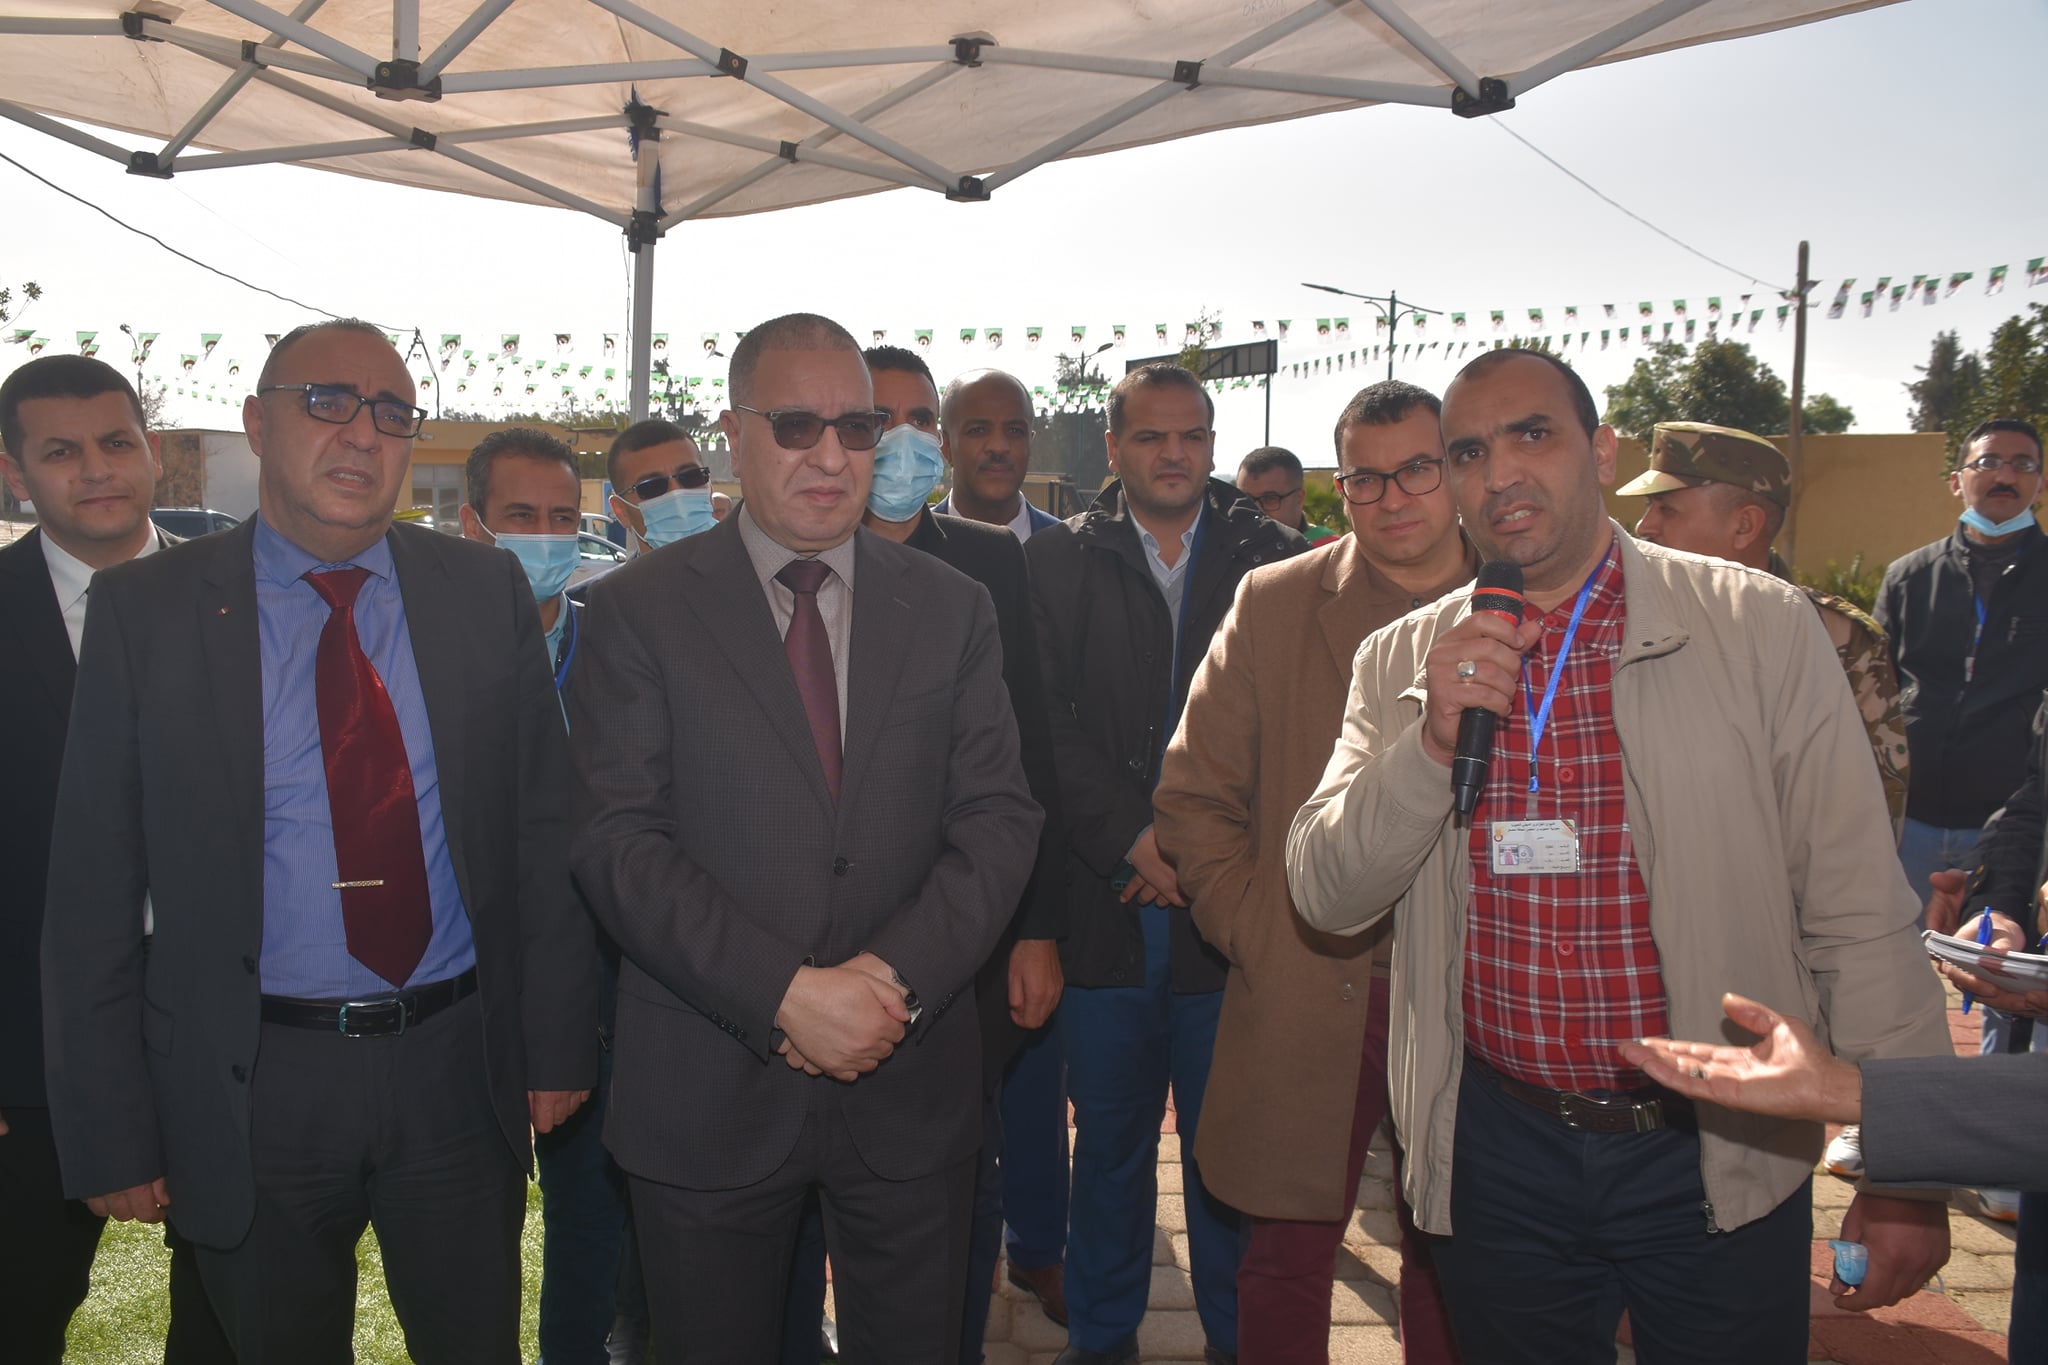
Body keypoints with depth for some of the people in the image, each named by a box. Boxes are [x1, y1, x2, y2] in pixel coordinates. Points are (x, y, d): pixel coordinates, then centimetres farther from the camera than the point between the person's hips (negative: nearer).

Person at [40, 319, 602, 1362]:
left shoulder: (485, 592, 0)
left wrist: (558, 1041, -1)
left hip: (461, 1070, 1)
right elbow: (92, 892, -3)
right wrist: (110, 1131, -4)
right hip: (254, 1084, -1)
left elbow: (544, 825, 1)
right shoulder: (143, 610, -4)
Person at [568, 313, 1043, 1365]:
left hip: (911, 1087, 2)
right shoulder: (639, 610, -3)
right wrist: (786, 993, -18)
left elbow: (998, 820, 0)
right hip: (704, 1095, -1)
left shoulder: (952, 610, 5)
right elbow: (617, 842, -10)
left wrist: (896, 976, -14)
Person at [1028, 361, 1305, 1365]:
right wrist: (1134, 841, -11)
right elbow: (1050, 725, -2)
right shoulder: (1058, 561, 5)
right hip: (1105, 906, 1)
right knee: (1109, 1140, 13)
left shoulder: (1272, 561, 4)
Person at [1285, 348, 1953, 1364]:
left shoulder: (1760, 626, -6)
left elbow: (1859, 916, -4)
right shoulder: (1402, 662, 0)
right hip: (1497, 1156, 2)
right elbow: (1327, 897, -5)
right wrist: (1432, 739, -19)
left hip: (1720, 1163, -1)